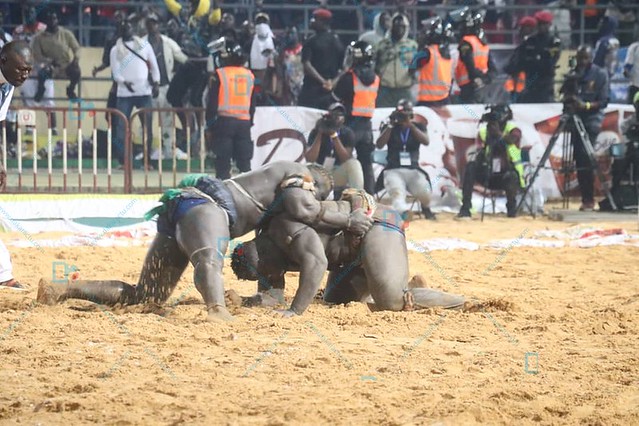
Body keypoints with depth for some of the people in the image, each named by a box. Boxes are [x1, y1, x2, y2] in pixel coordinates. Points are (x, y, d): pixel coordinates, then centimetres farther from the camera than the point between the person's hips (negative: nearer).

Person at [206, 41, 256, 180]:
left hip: (224, 121, -4)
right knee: (245, 163, 9)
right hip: (244, 122, 4)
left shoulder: (219, 75, -6)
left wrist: (210, 126, 0)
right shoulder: (250, 76, 9)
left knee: (222, 163, -1)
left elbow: (212, 102, -6)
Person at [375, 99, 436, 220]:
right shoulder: (389, 128, 12)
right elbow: (379, 145, -4)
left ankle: (426, 209, 8)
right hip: (393, 170, -1)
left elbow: (426, 141, -8)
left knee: (424, 192, -27)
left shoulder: (418, 127, 13)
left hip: (413, 170, 1)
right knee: (397, 191, -35)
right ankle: (402, 211, -64)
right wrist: (390, 125, -10)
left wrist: (410, 125, -17)